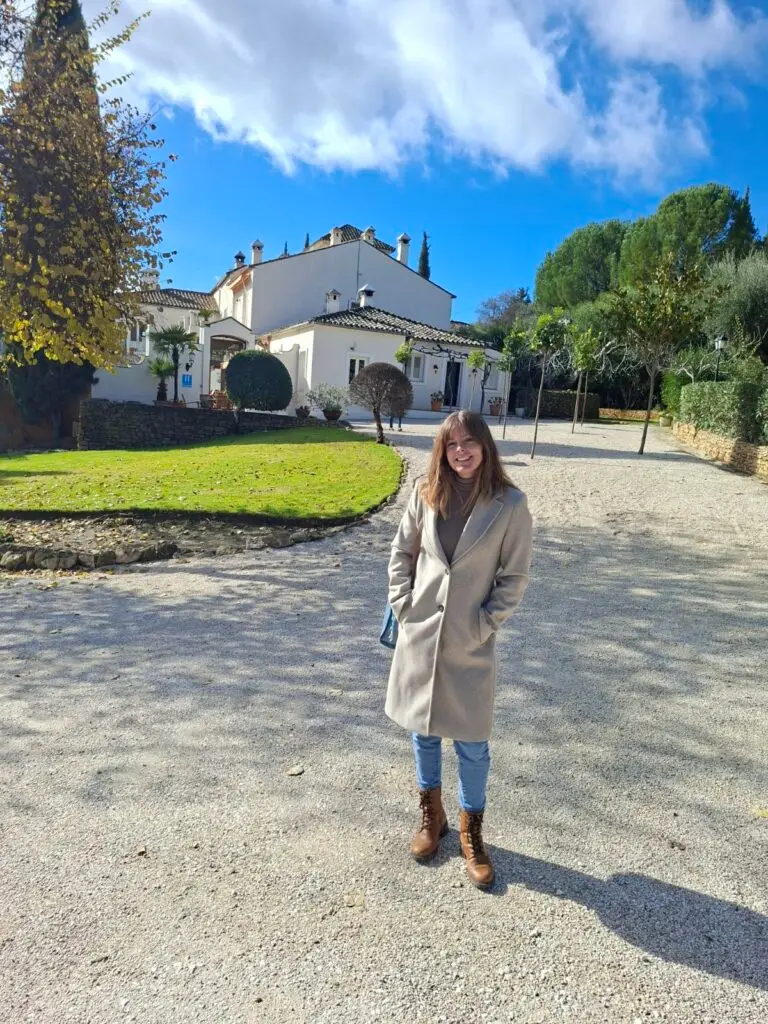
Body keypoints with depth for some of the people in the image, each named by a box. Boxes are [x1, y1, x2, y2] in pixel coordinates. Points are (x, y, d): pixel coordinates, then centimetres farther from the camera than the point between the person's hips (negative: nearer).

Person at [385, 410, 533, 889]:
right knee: (423, 728, 16)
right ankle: (432, 814, 39)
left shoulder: (510, 504, -10)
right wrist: (402, 603, -1)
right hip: (419, 631, 3)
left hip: (471, 641, -3)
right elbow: (402, 551, 7)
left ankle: (471, 830, 30)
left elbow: (516, 576, -6)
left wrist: (485, 624, -10)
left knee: (471, 740, 8)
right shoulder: (427, 493, -2)